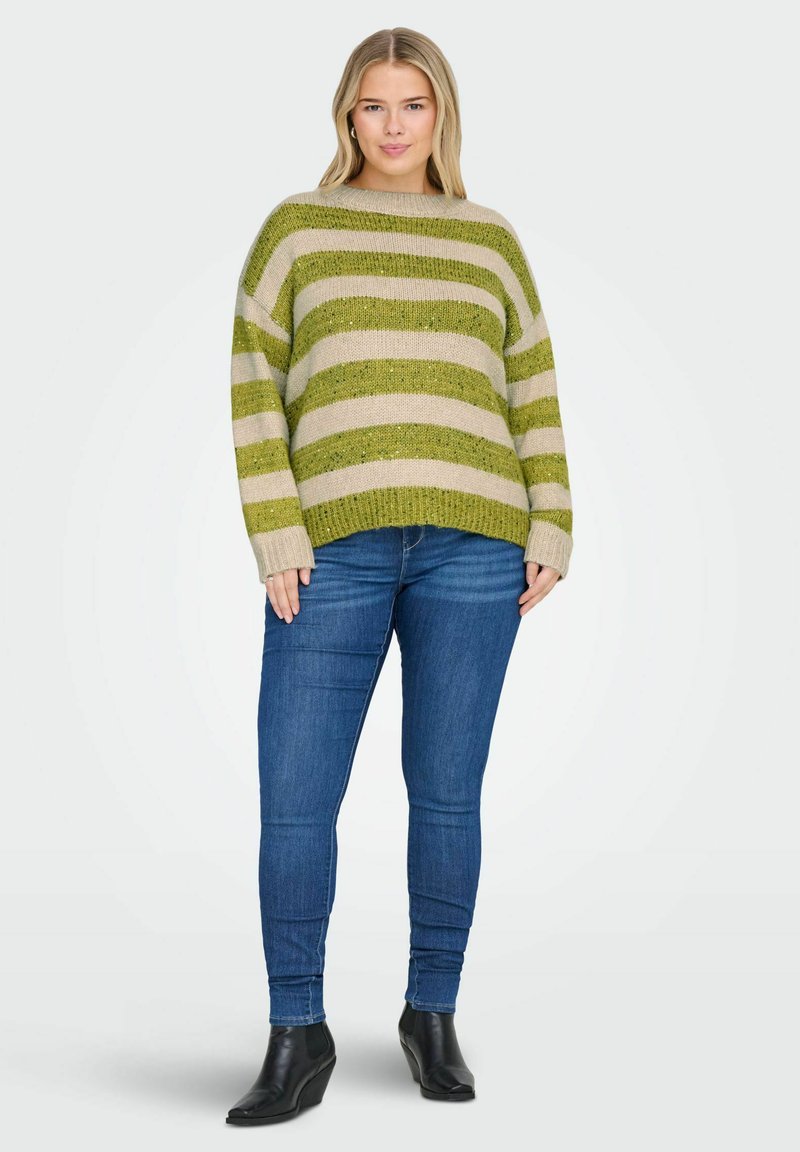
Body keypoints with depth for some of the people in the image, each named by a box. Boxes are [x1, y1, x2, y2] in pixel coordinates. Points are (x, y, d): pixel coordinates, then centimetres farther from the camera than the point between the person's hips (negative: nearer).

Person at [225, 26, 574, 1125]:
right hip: (336, 543, -1)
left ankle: (433, 1015, 20)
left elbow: (535, 396, 14)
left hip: (471, 542, 1)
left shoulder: (490, 242, 16)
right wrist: (275, 536, -7)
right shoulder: (295, 228, 10)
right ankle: (297, 1042, 7)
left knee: (446, 791, 3)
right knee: (294, 797, -6)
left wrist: (552, 532, 3)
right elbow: (254, 386, 3)